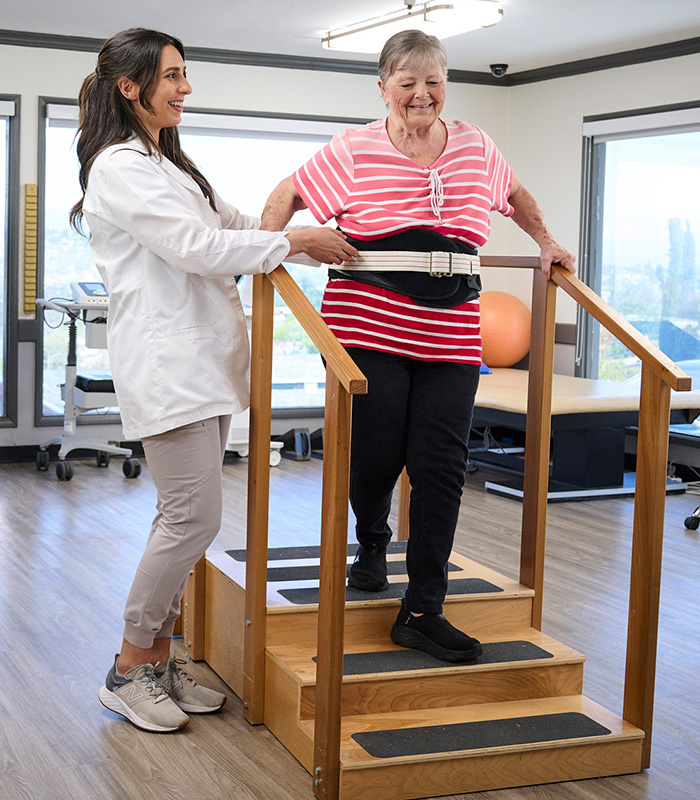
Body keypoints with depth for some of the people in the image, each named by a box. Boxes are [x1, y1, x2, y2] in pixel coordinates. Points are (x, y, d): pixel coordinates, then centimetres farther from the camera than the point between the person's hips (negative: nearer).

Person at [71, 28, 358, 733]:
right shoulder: (119, 166, -9)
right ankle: (129, 671, 5)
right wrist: (297, 242, -10)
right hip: (164, 364, -10)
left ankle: (158, 661, 17)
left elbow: (228, 224, 25)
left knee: (184, 517, 8)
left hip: (203, 360, 10)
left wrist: (321, 235, 14)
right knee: (194, 517, -10)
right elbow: (198, 246, -17)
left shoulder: (167, 163, 23)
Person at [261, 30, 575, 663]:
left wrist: (547, 243, 30)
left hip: (450, 337, 3)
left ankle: (422, 612, 4)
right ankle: (371, 548, 33)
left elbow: (515, 195, 33)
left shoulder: (476, 147, 14)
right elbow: (289, 192, 14)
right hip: (368, 327, -3)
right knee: (374, 456, -2)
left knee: (442, 467, -4)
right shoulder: (354, 150, 4)